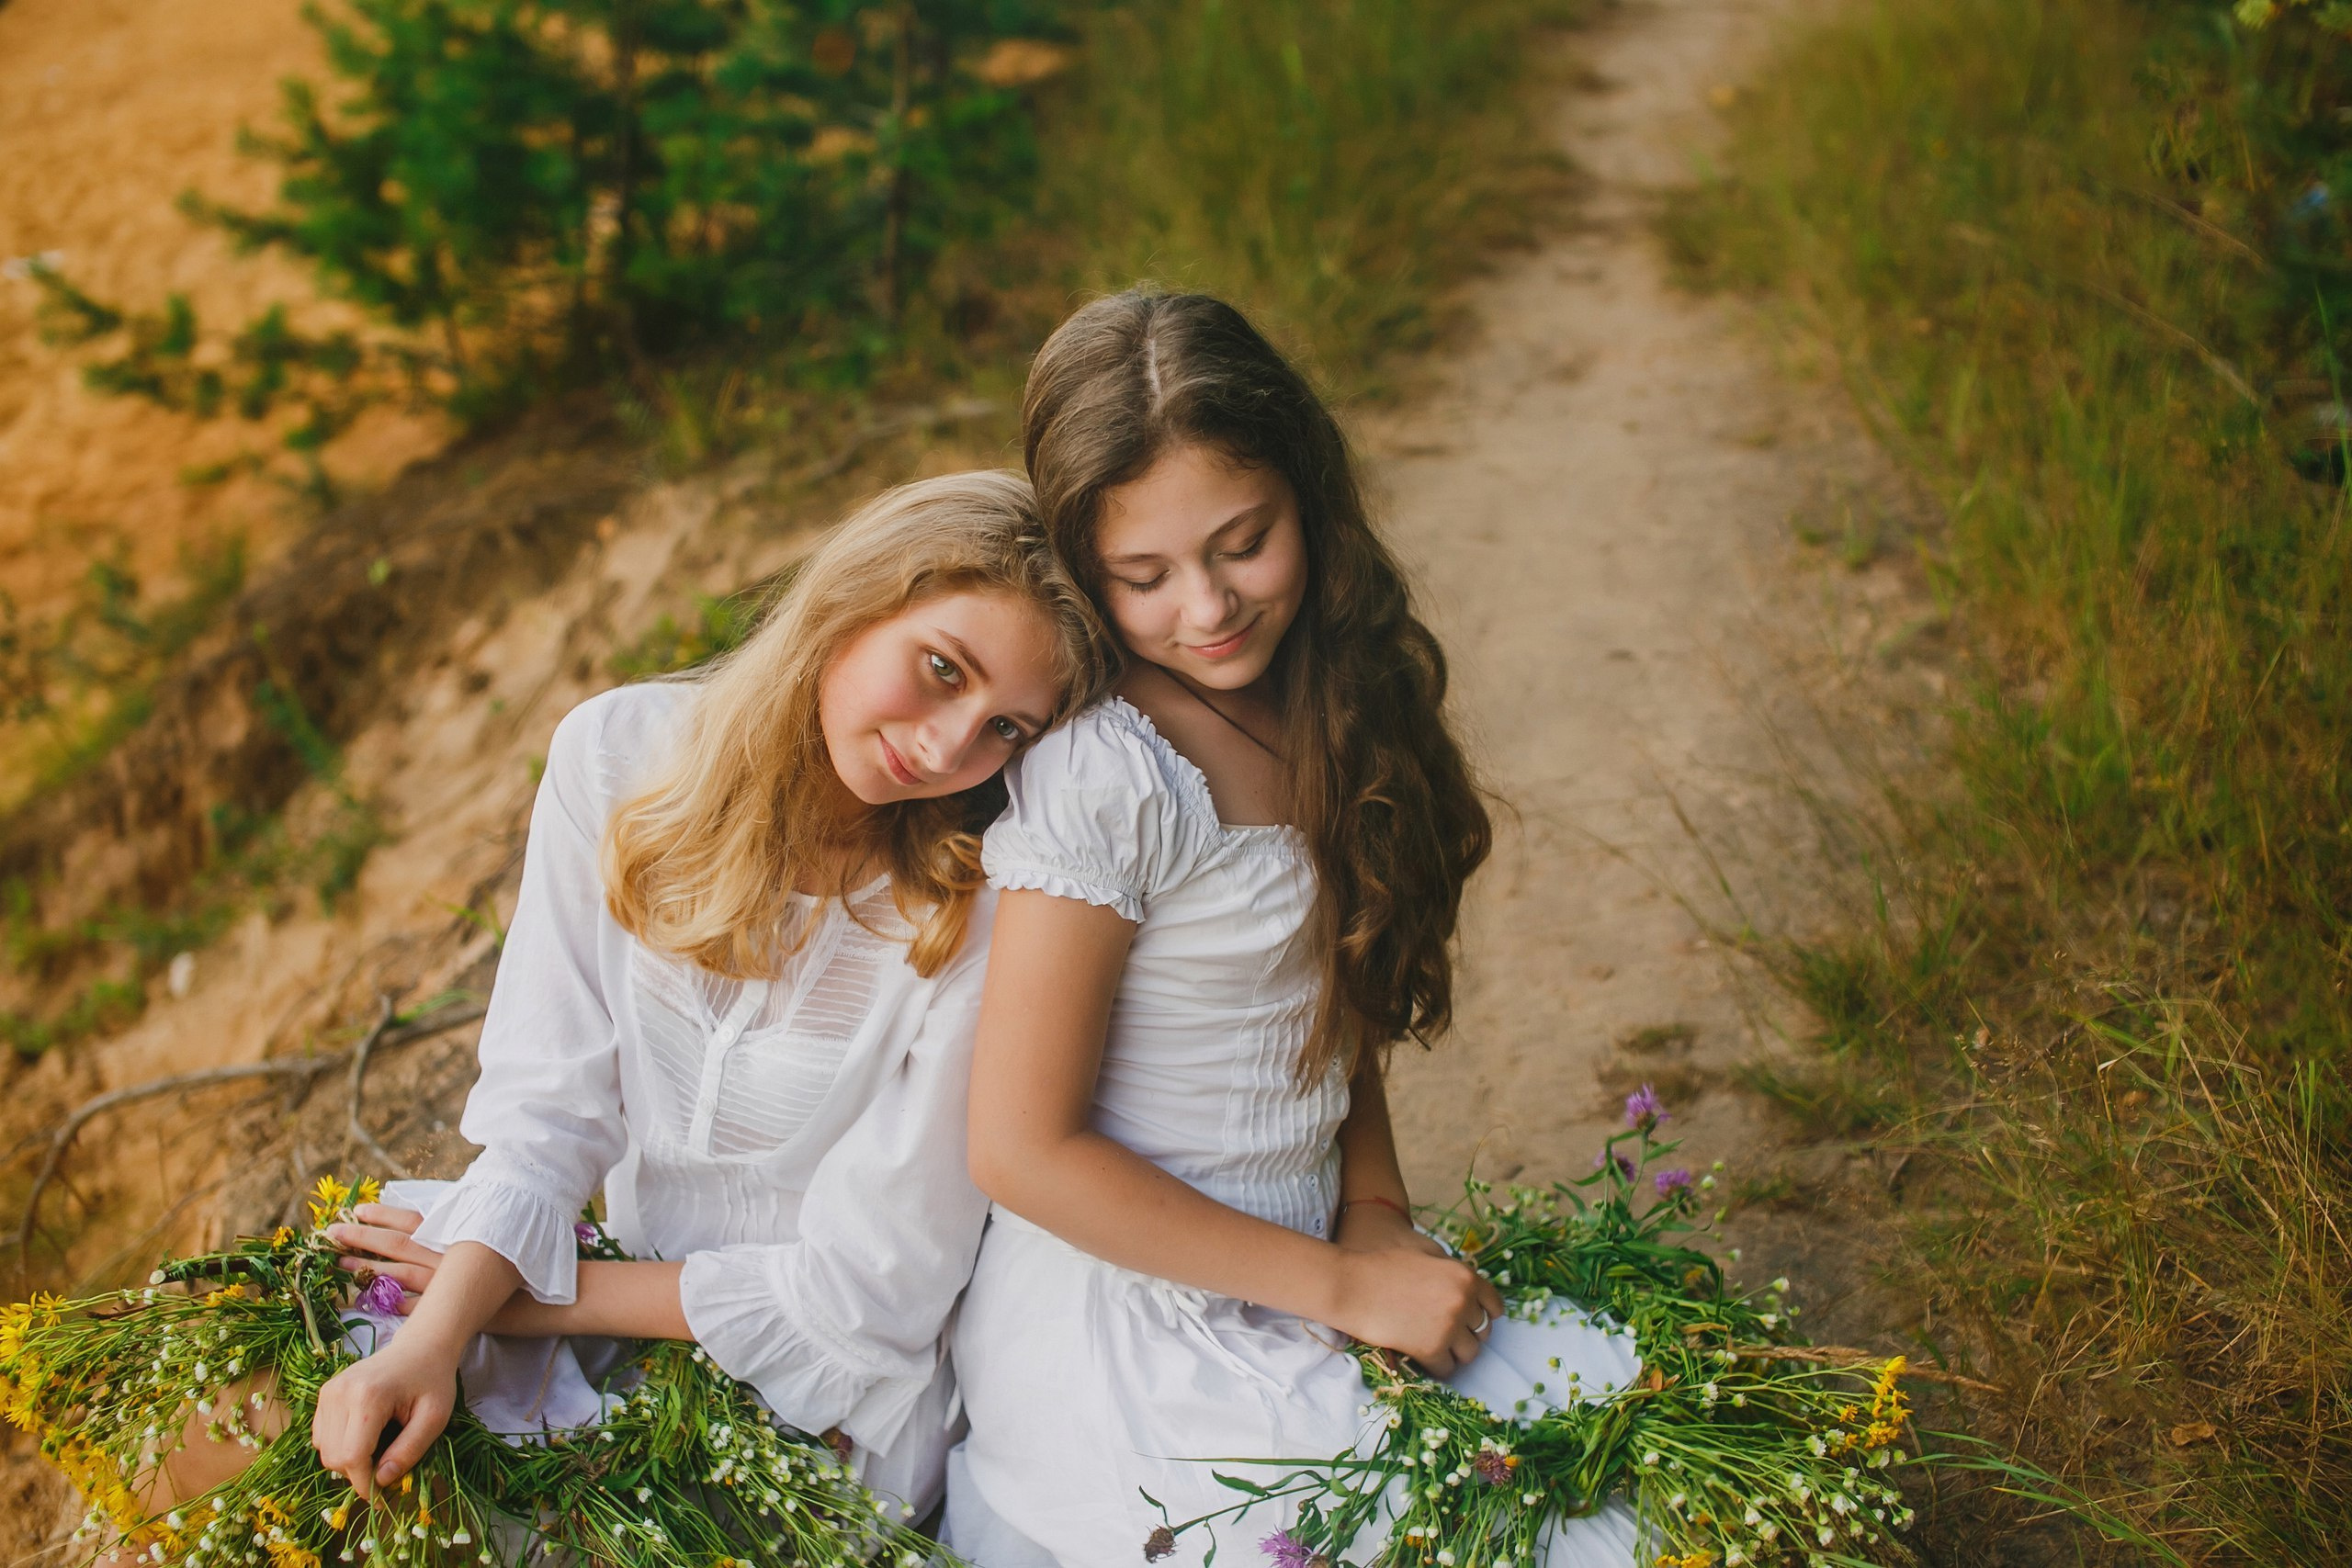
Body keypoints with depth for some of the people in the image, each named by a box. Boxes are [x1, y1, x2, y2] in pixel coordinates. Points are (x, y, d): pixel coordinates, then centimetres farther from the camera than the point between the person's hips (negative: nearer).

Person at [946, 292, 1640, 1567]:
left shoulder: (1327, 711, 1)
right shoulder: (1101, 773, -21)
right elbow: (1023, 1150, -18)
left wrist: (1377, 1218, -4)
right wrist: (1344, 1286, -14)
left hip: (1288, 1289, 7)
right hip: (1131, 1339, -7)